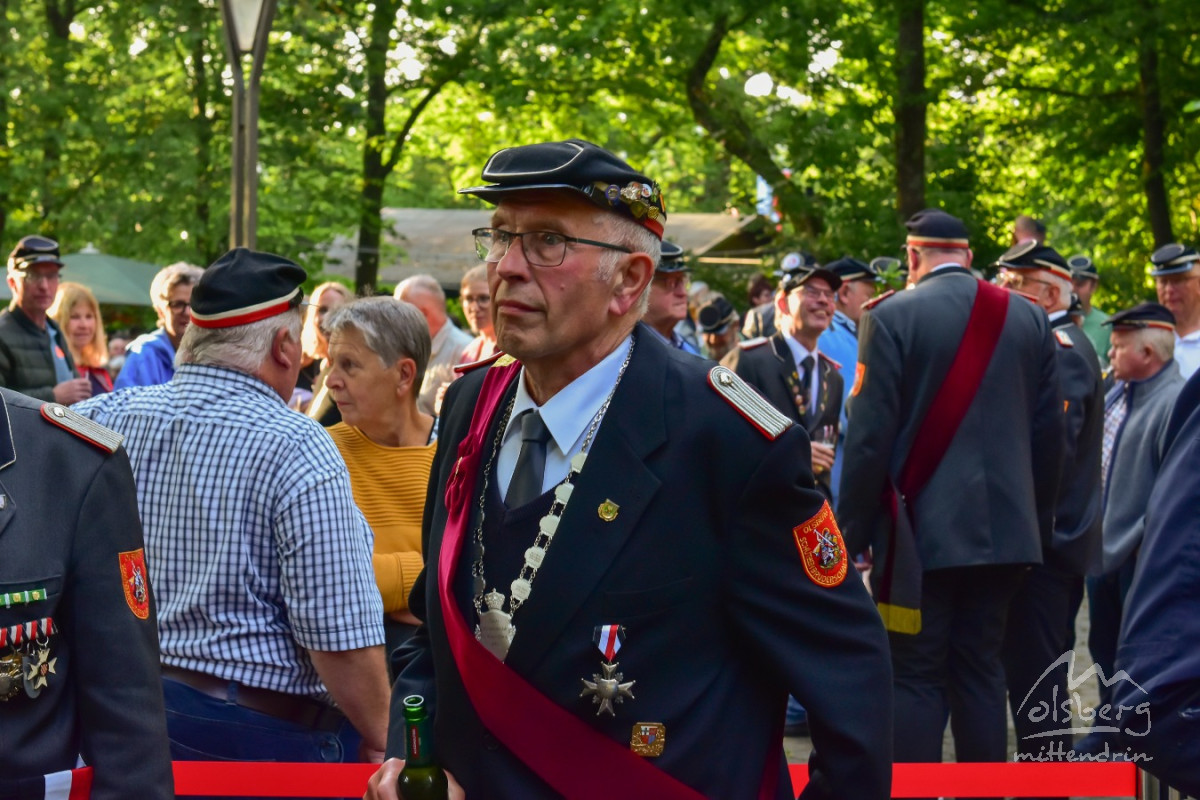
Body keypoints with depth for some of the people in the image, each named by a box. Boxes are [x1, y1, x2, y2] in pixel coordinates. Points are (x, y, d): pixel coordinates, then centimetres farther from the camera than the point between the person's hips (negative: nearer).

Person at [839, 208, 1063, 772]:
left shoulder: (892, 317, -9)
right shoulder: (1029, 319, 5)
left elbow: (870, 434, -11)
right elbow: (1049, 432, 8)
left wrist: (853, 531, -5)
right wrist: (1038, 520, 17)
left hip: (918, 532, -4)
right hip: (1005, 530, 4)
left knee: (916, 677, 1)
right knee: (981, 668, 13)